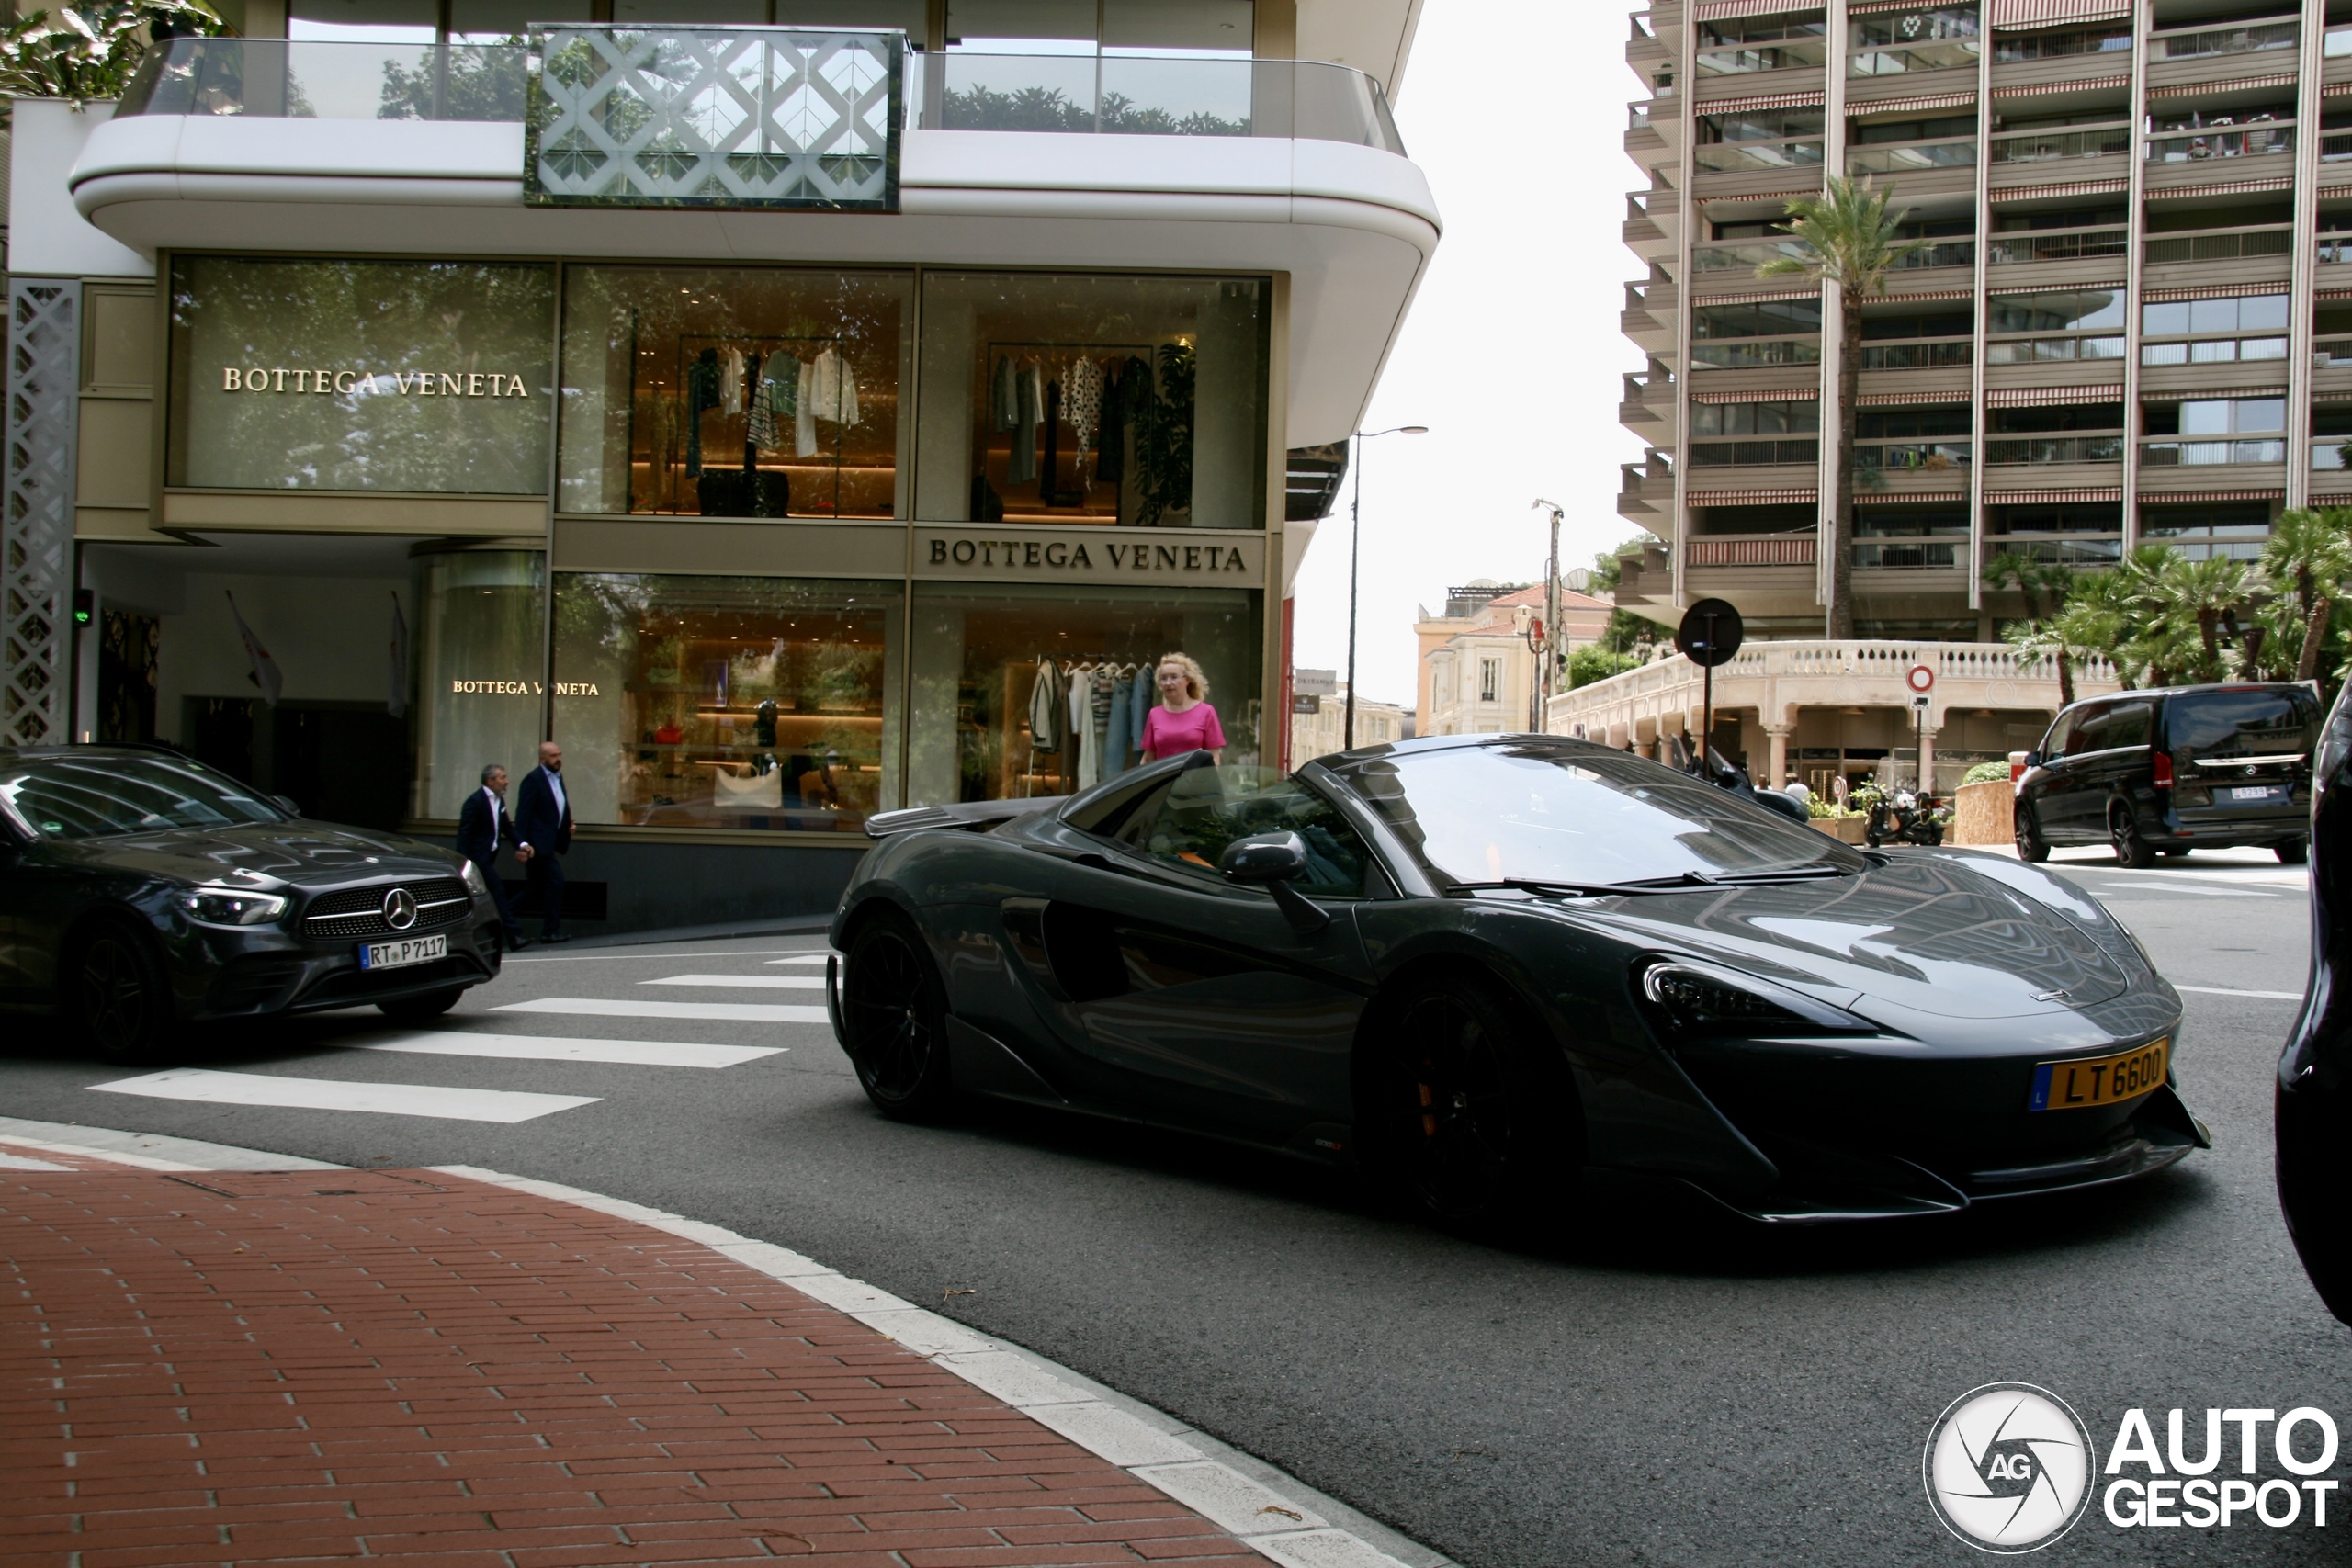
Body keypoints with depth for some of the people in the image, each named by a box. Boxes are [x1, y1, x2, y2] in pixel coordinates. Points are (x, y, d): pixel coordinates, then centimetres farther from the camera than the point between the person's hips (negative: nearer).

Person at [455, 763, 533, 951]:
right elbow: (464, 833, -17)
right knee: (497, 890, -14)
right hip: (478, 856, -9)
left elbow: (507, 828, 16)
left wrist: (522, 844, -2)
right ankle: (513, 936, -16)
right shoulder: (475, 801, -14)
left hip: (488, 857, 9)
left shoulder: (499, 801, 12)